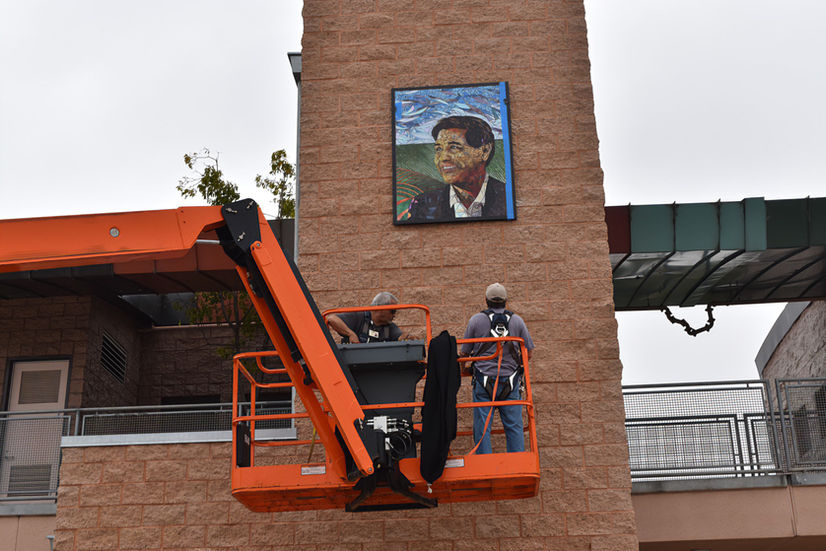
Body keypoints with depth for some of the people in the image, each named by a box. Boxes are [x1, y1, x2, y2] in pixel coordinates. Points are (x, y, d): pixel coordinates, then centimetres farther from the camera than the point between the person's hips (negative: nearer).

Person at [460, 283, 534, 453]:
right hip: (510, 381, 1)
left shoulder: (476, 320, 2)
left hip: (483, 380, -1)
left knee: (482, 428, 2)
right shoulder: (517, 320, 6)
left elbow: (464, 353, 5)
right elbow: (529, 352, 9)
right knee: (514, 426, 5)